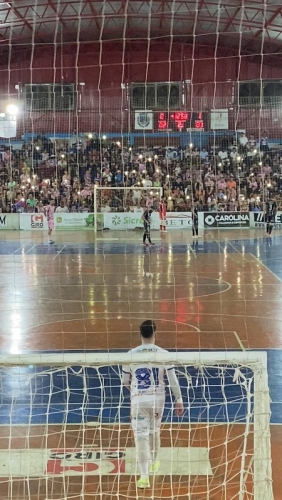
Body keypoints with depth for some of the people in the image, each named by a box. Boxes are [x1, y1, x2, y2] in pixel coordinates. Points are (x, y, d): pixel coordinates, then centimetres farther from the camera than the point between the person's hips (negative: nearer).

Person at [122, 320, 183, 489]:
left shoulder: (131, 354, -4)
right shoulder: (163, 354, -6)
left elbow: (125, 381, 7)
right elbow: (173, 380, -5)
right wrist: (179, 400, 4)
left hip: (138, 400, -1)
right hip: (157, 399, 2)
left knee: (141, 436, -1)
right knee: (154, 430, 23)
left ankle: (144, 476, -8)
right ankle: (154, 462, 43)